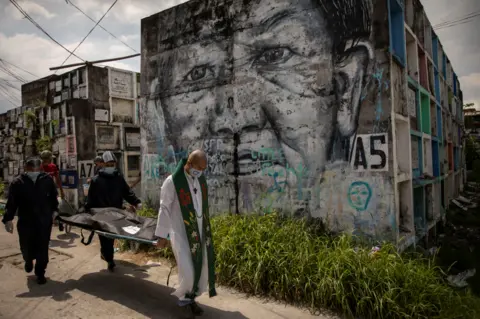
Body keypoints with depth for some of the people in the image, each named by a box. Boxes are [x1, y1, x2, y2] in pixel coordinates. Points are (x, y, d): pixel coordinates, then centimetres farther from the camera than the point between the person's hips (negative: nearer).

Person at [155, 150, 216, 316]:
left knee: (202, 267, 10)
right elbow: (164, 209, -11)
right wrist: (162, 235, -10)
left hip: (200, 232, 6)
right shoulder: (172, 181, -14)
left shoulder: (201, 180, 4)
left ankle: (190, 298, 30)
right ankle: (185, 296, 23)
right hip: (180, 233, -6)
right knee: (187, 272, -7)